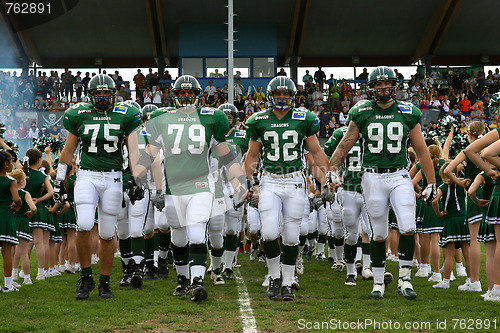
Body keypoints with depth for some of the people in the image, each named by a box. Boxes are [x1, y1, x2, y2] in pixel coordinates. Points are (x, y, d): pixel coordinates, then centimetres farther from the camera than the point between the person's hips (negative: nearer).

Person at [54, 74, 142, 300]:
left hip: (113, 179, 0)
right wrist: (59, 180, 13)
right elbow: (68, 150, 13)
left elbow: (133, 150, 3)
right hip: (87, 176, 0)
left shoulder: (124, 116, 2)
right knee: (84, 226, -19)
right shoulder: (79, 115, 4)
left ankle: (104, 282, 18)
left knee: (107, 233, 4)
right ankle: (86, 277, -2)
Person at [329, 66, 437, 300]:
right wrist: (332, 171, -8)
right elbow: (345, 145, 5)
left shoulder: (408, 114, 4)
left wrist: (431, 183, 9)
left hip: (399, 177, 0)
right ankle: (378, 282, 16)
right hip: (373, 178, 0)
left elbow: (421, 151, 9)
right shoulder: (362, 113, 2)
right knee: (378, 234, 4)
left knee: (408, 228, -12)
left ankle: (404, 279, 1)